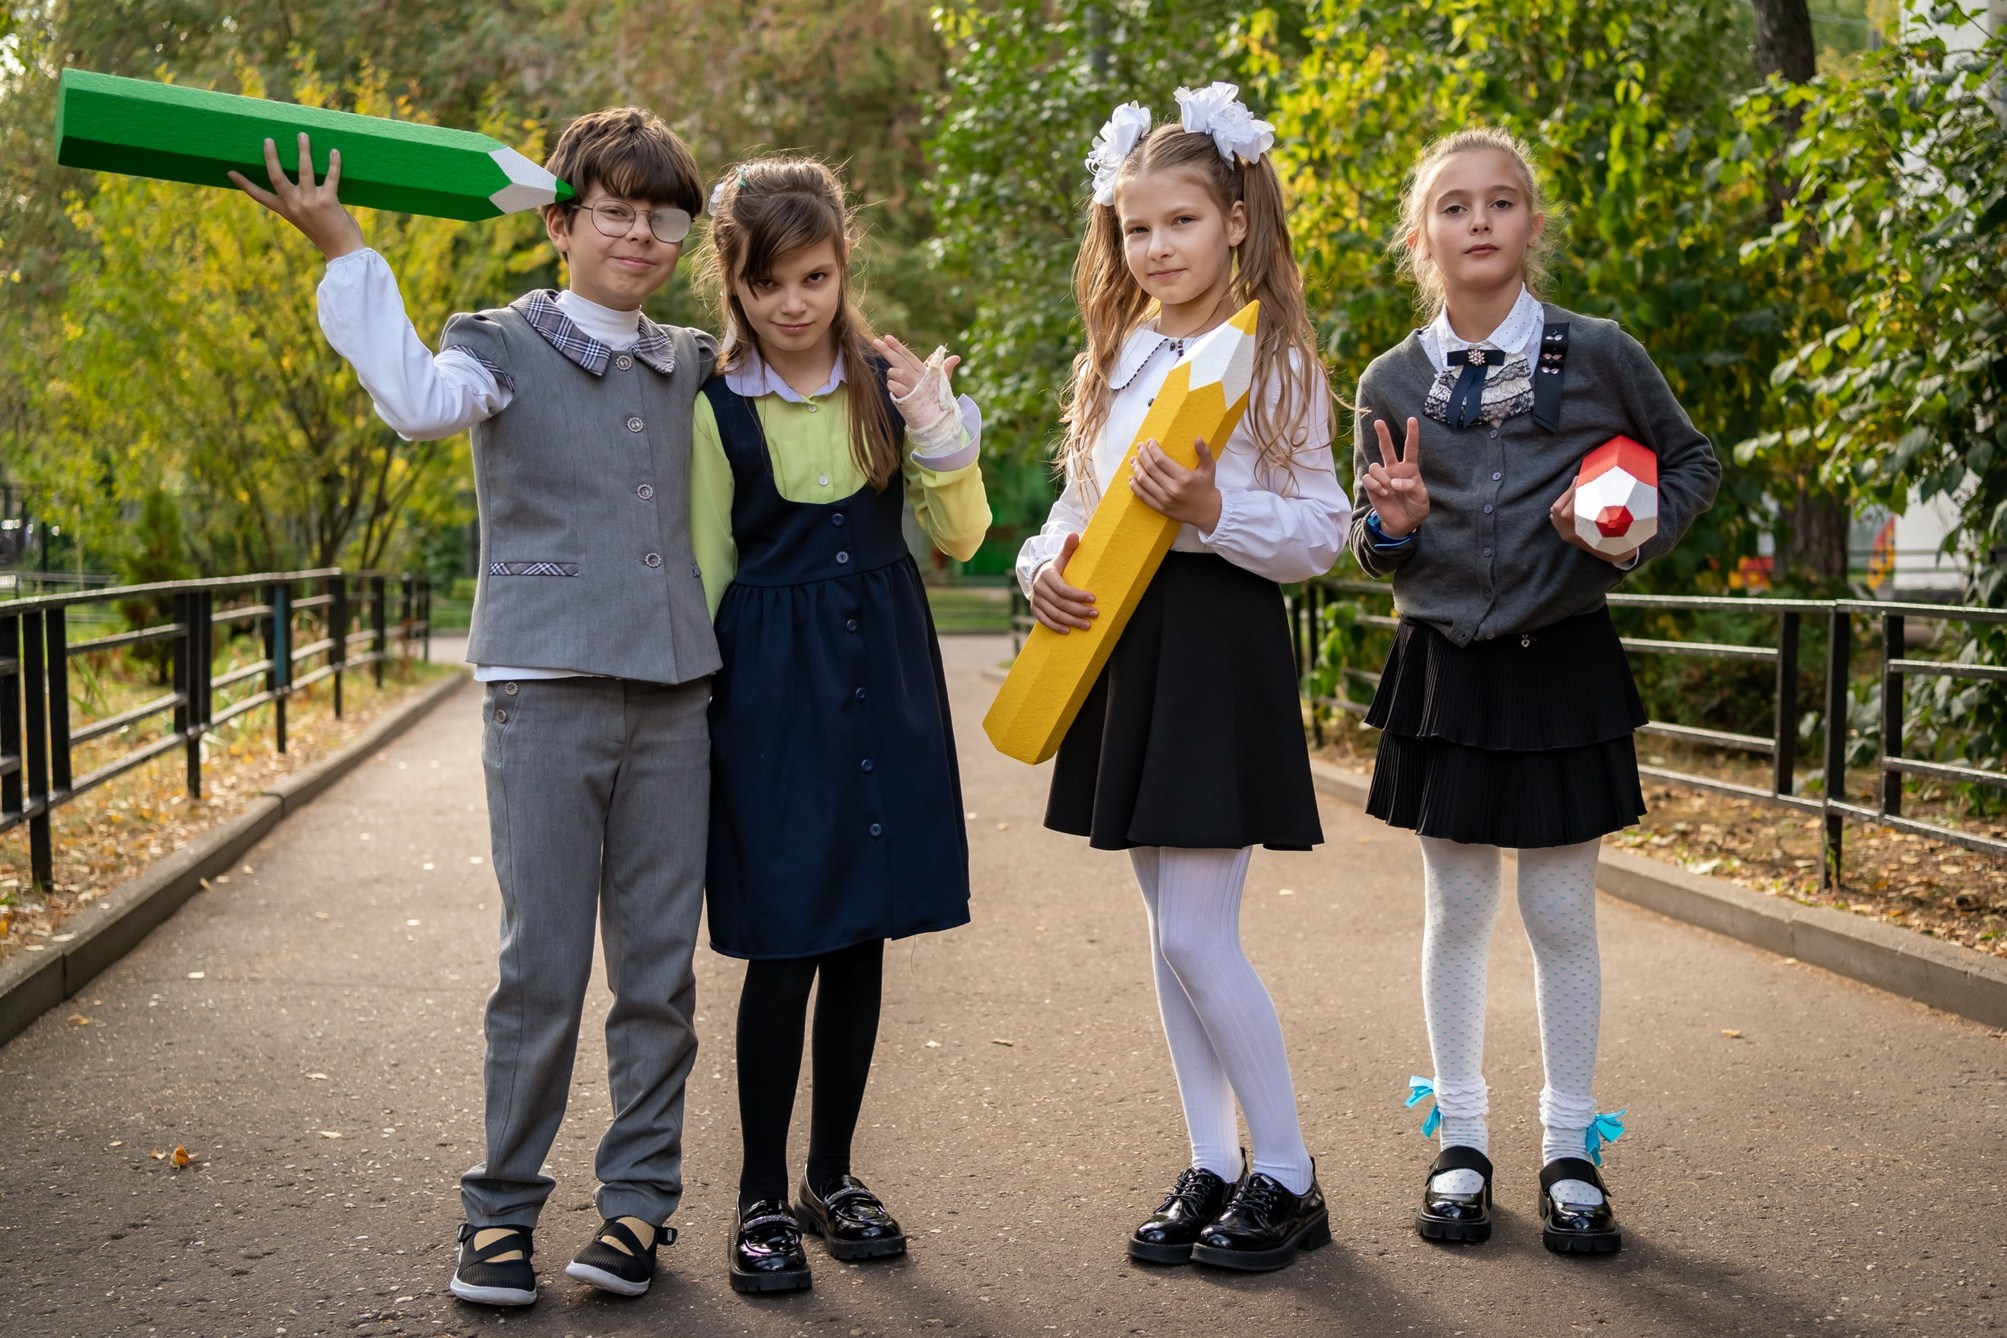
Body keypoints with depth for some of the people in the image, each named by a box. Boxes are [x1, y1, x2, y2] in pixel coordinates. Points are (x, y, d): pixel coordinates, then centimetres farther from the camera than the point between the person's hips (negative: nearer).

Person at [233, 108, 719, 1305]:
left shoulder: (694, 366, 16)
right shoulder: (505, 344, 4)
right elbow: (421, 399, -18)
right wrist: (347, 253, -15)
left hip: (673, 697, 4)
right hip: (546, 690, -4)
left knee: (660, 966, 6)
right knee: (542, 964, -2)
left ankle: (640, 1196, 18)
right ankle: (502, 1207, 12)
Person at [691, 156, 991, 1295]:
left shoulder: (891, 381, 4)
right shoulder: (717, 409, -4)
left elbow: (960, 538, 6)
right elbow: (705, 575, 1)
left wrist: (942, 434, -10)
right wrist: (697, 707, -3)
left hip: (887, 683, 3)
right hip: (774, 689, -3)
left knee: (862, 941, 10)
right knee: (783, 948, -3)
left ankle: (834, 1175, 25)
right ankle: (764, 1198, 12)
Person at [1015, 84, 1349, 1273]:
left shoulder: (1276, 362, -5)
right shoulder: (1113, 360, 13)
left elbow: (1321, 536, -7)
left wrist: (1214, 512, -23)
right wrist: (1046, 565, -4)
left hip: (1224, 646, -6)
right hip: (1123, 642, 7)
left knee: (1197, 936, -7)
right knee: (1170, 931, 11)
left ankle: (1289, 1179, 9)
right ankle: (1213, 1167, 23)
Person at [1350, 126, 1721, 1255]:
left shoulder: (1598, 353, -4)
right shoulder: (1392, 382, 1)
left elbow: (1694, 463, 8)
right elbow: (1375, 548, 9)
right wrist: (1393, 525, -13)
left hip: (1565, 662, -1)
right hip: (1446, 668, 2)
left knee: (1562, 914, 5)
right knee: (1458, 910, 9)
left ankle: (1573, 1149, 19)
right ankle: (1462, 1139, 22)